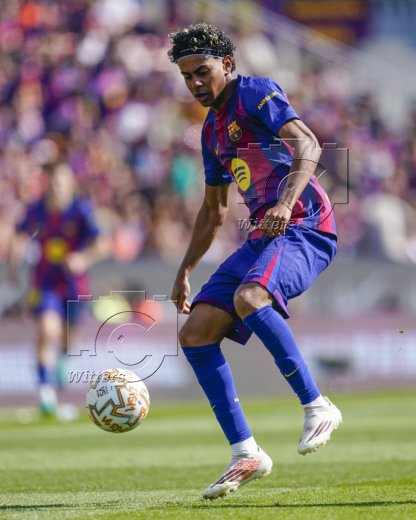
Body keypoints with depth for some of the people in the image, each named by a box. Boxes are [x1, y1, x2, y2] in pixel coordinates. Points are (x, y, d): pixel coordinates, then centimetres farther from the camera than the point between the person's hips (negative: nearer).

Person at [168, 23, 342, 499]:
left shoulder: (255, 93, -4)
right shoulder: (213, 130, 22)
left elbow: (307, 144, -19)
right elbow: (214, 209, 32)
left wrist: (286, 201, -34)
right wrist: (185, 271, 28)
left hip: (304, 226, -9)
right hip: (263, 237, 9)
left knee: (248, 297, -37)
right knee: (194, 334, -3)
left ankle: (317, 407, -25)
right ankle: (245, 455, -3)